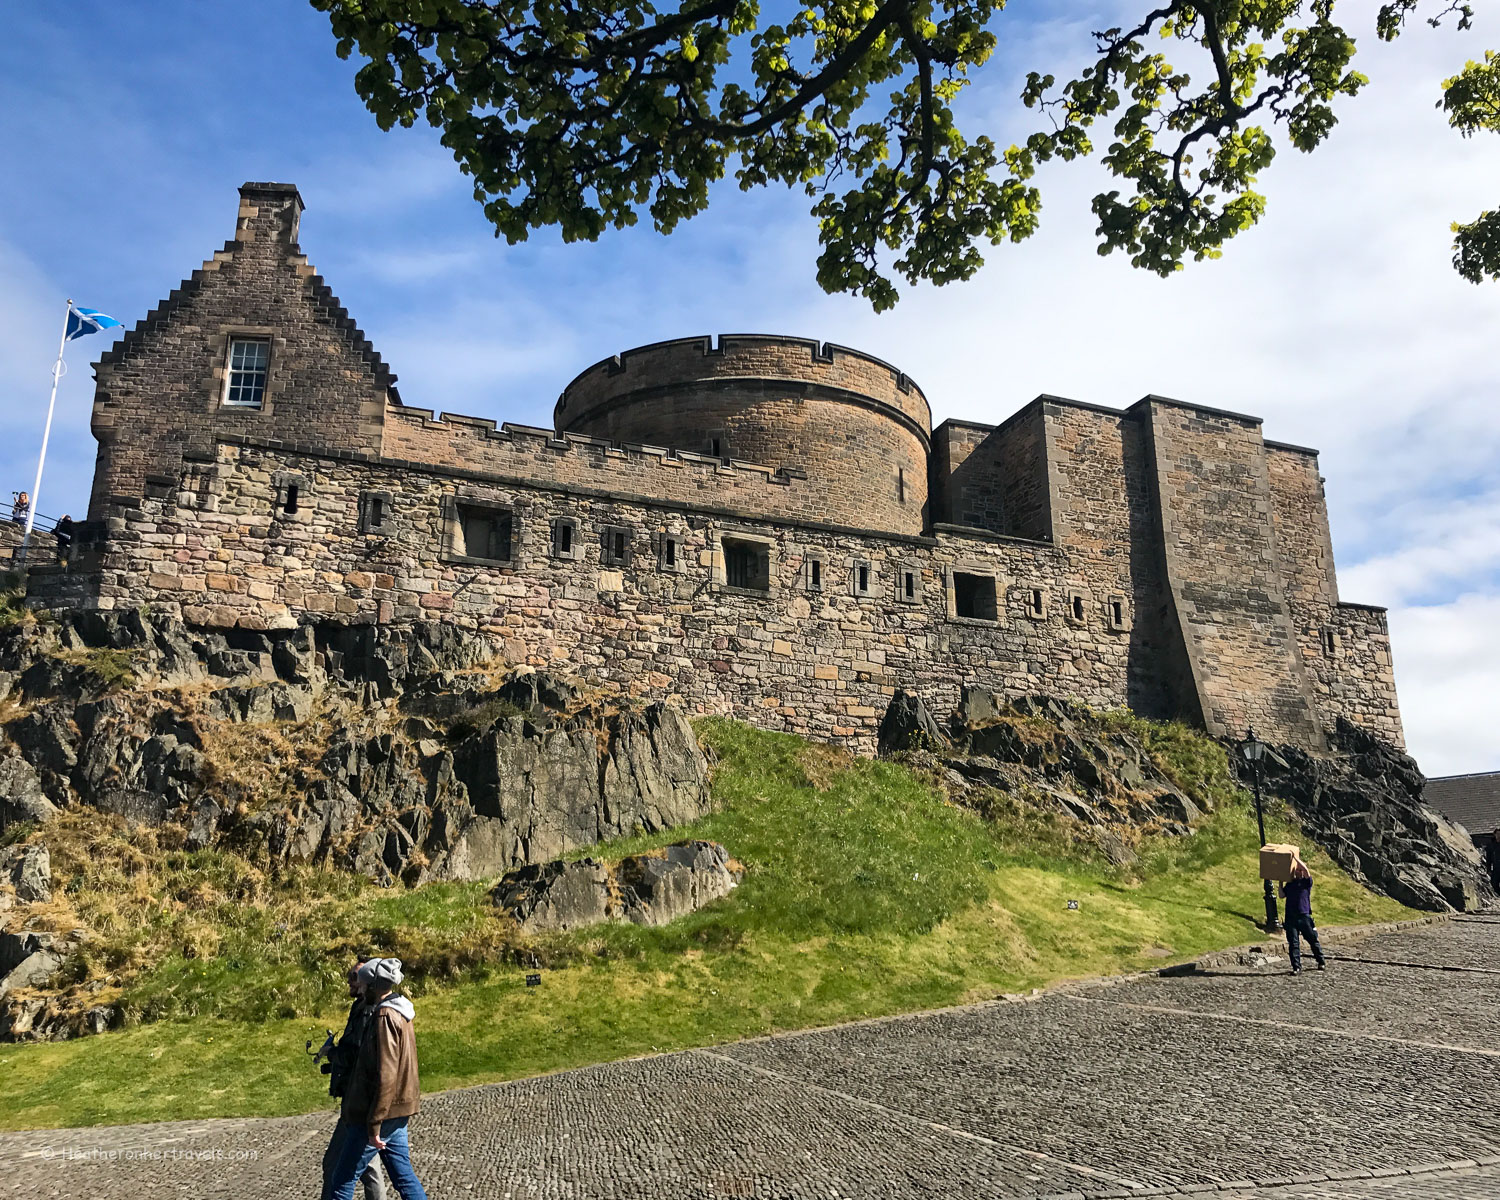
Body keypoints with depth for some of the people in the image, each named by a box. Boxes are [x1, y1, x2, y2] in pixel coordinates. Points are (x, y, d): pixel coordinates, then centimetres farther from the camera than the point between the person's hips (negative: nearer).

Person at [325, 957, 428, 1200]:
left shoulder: (385, 1017, -17)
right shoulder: (401, 1015, 13)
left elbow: (385, 1075, -22)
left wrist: (374, 1124, -20)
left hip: (381, 1114, -9)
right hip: (396, 1115, 9)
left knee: (342, 1180, 2)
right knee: (404, 1178, 11)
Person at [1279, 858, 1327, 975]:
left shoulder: (1307, 882, 2)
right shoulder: (1290, 883, 15)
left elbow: (1306, 870, -15)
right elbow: (1282, 896, 12)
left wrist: (1295, 858, -13)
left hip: (1304, 916, -3)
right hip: (1291, 916, 3)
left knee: (1313, 940, 10)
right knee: (1293, 943, -1)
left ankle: (1321, 962, 30)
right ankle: (1296, 967, 0)